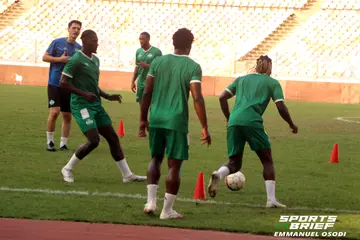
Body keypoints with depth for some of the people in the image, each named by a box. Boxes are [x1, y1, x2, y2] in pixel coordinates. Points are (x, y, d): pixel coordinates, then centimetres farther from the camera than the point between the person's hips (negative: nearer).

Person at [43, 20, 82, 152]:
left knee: (67, 116, 4)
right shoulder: (57, 42, -3)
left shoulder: (79, 48, 8)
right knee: (54, 111, -16)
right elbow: (45, 57, -2)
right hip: (54, 84, -4)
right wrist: (60, 59, -14)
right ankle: (49, 141, -1)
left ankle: (63, 144, 14)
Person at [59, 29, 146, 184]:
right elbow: (63, 82, -15)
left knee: (113, 138, 6)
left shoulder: (95, 60, 15)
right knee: (94, 140, -17)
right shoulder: (76, 60, -12)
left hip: (96, 105, 9)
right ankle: (67, 169, 1)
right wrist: (84, 94, -21)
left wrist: (108, 96, 12)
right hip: (82, 106, -9)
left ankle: (127, 175, 11)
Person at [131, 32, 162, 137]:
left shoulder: (156, 52, -7)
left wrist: (147, 66, -18)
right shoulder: (138, 52, 11)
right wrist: (133, 81, 11)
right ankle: (142, 130, 11)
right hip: (141, 83, 5)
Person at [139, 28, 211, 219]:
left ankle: (151, 201, 8)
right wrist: (204, 128, -10)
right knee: (174, 164, 4)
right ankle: (167, 210, 6)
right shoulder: (193, 67, -6)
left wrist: (143, 118, 14)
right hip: (177, 121, -4)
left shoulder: (158, 62, 6)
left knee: (156, 158, 20)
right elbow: (197, 99, -14)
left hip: (156, 119, 4)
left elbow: (147, 93, 5)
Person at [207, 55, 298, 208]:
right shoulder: (272, 83, 15)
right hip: (252, 121, -4)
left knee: (234, 163, 13)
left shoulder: (242, 79, 26)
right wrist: (291, 125, 20)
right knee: (267, 161, 10)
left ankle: (218, 175, -21)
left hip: (234, 122, 4)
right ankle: (271, 199, 0)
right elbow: (281, 107, 6)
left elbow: (222, 98, 18)